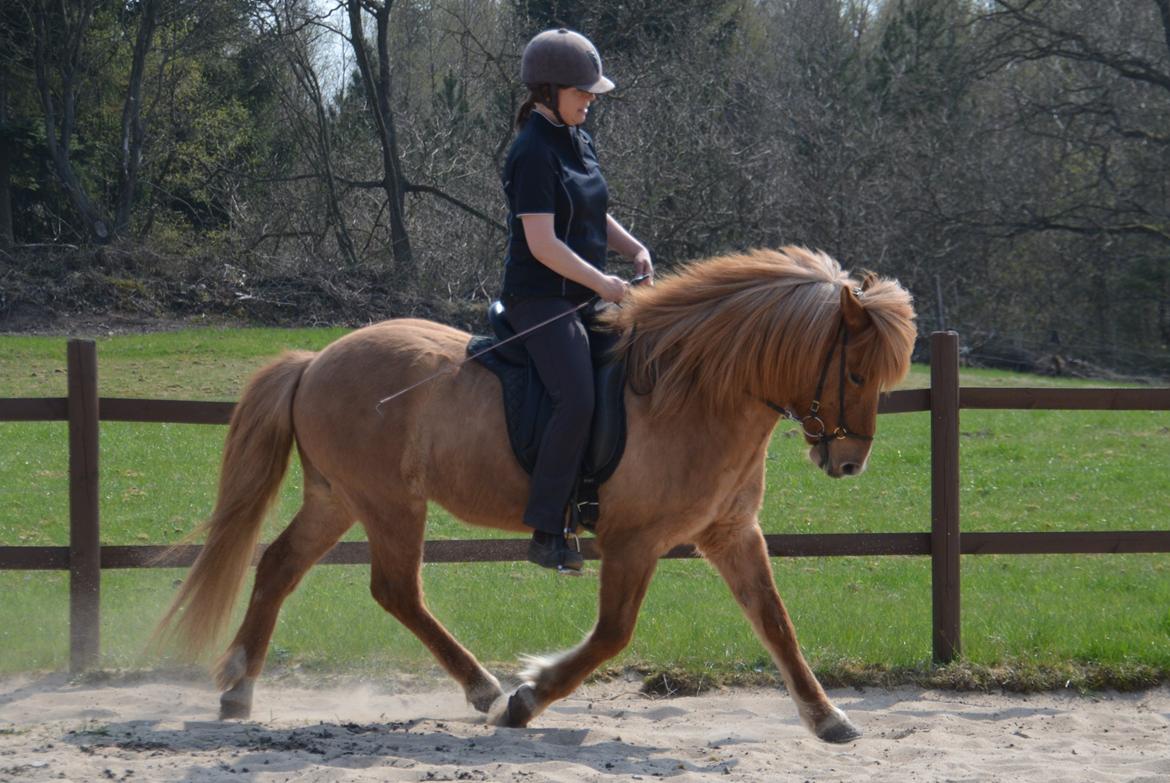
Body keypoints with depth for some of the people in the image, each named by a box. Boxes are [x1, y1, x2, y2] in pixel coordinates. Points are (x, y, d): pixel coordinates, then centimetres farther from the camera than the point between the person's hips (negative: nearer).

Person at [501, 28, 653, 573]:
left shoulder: (580, 143, 13)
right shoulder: (533, 153, -14)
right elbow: (542, 243, -20)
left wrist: (634, 249, 7)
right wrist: (601, 283, -19)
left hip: (587, 298, 10)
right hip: (542, 298, -10)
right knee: (577, 399, -24)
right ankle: (546, 533, -23)